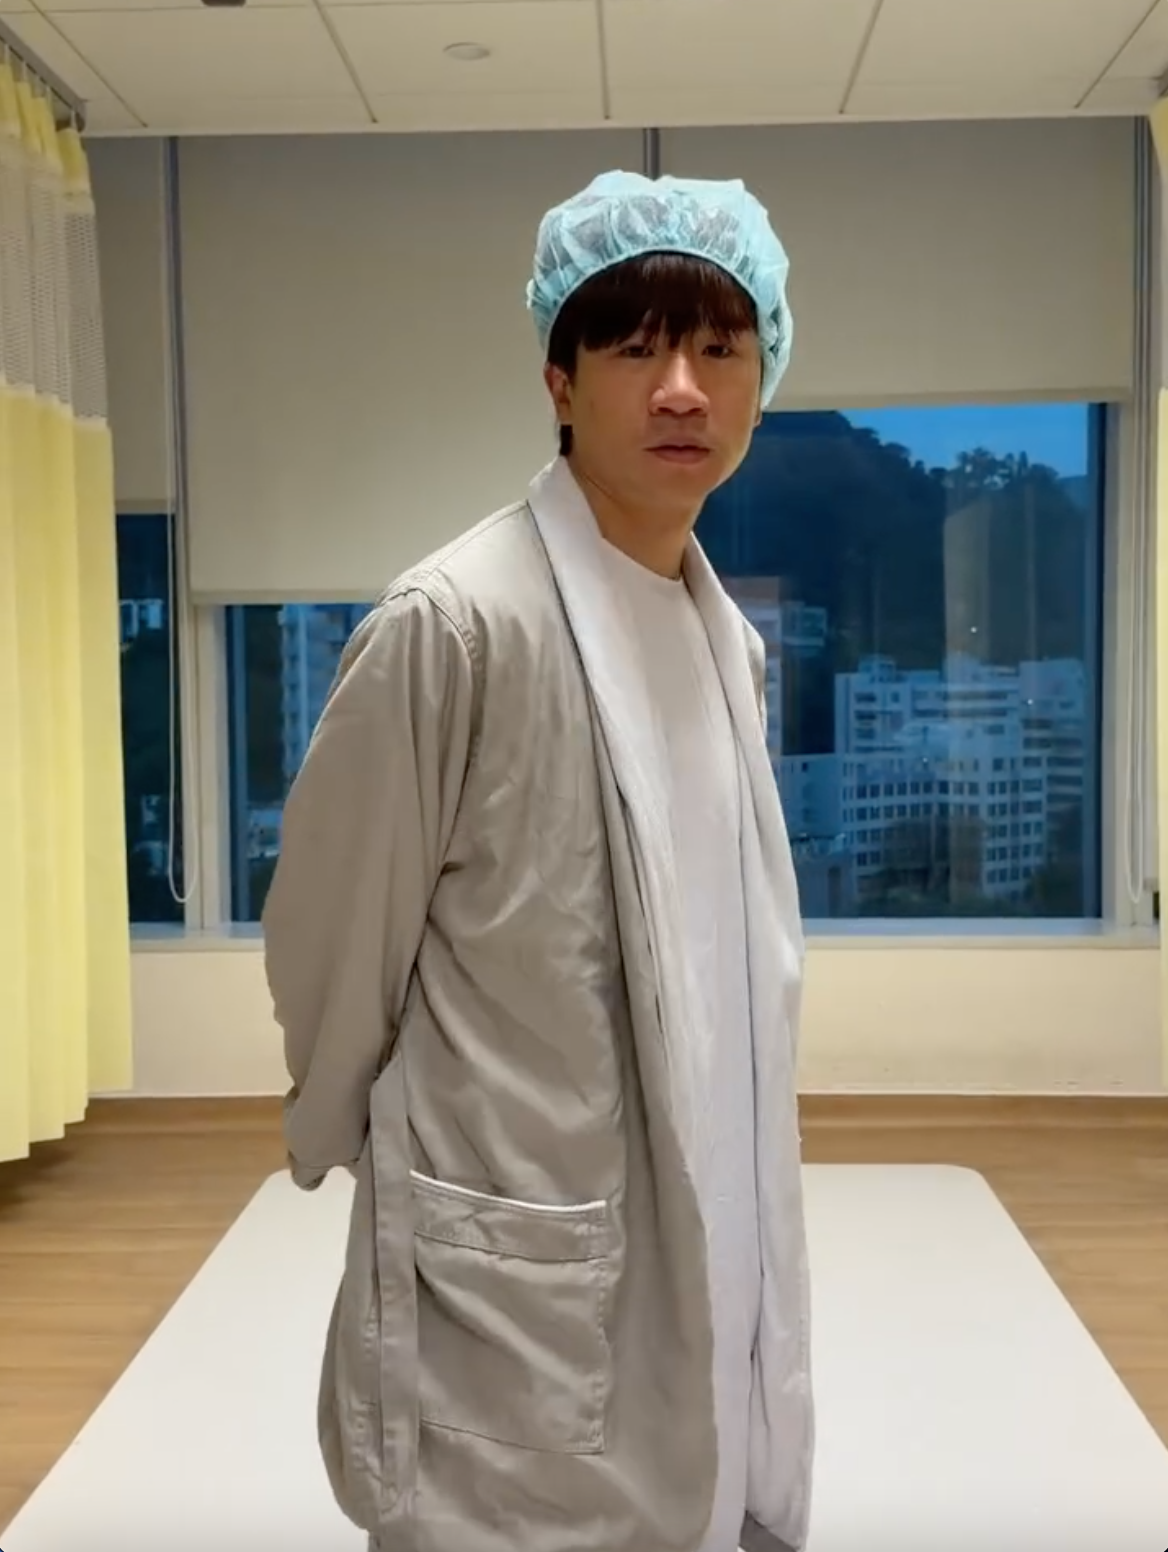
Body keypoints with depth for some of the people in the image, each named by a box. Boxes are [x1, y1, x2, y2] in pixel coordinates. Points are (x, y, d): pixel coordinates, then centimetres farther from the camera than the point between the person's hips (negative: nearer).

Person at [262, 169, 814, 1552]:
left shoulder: (732, 640, 4)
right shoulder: (454, 622, -18)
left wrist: (739, 1214, 16)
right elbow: (330, 937, -9)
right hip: (520, 1276, -6)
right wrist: (340, 1134, 6)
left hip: (715, 1247, 7)